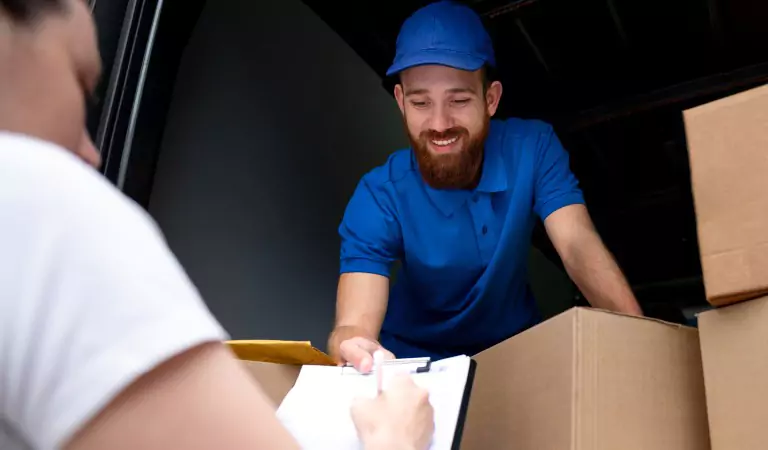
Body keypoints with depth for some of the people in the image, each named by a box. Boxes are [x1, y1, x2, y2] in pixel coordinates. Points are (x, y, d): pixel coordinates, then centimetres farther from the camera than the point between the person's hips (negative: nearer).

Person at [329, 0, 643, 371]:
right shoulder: (379, 197, -24)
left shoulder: (532, 148, -18)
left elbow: (579, 246, -25)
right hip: (417, 356, -1)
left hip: (514, 343, 2)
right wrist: (354, 348, -57)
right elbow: (354, 324, -32)